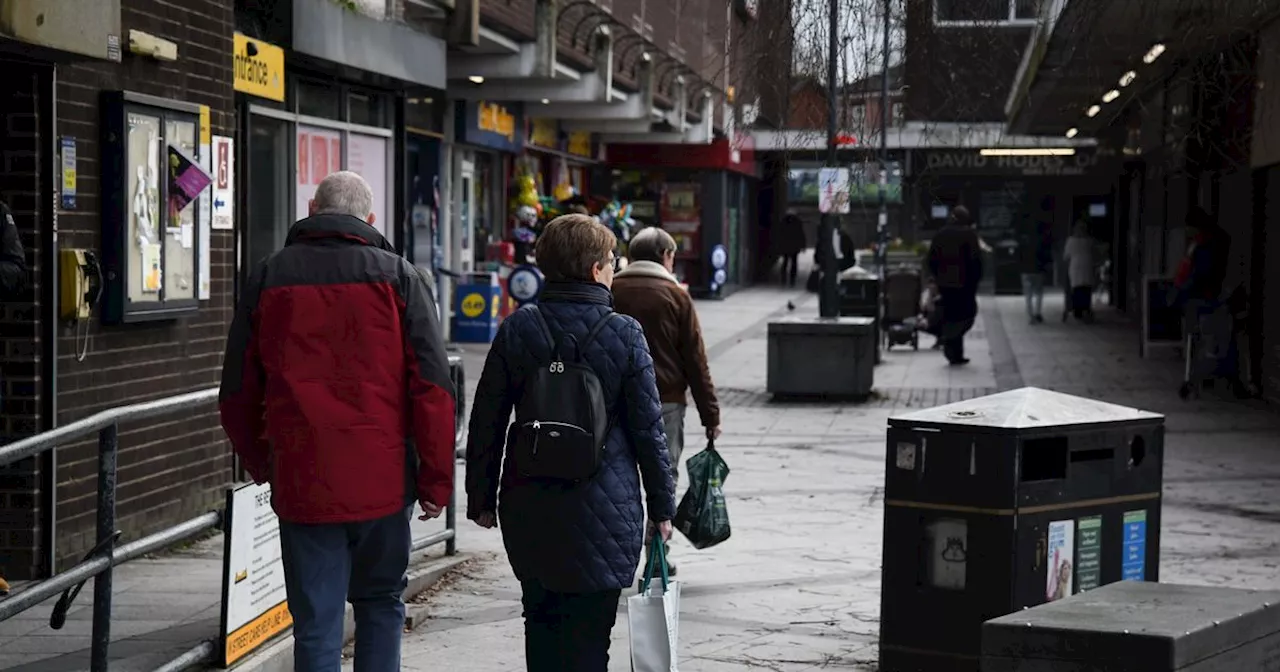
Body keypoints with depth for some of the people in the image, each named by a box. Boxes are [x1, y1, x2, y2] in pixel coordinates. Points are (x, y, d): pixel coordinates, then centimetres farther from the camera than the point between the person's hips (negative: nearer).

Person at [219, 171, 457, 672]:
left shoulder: (269, 277, 6)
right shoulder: (397, 276, 1)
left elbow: (237, 393, 10)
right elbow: (432, 386, -5)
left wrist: (259, 463, 25)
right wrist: (436, 479, 1)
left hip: (301, 483, 0)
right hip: (382, 480, 0)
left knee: (315, 623, 5)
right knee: (380, 603, 18)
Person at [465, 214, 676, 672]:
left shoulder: (517, 329, 0)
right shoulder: (624, 334, -7)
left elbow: (486, 422, 3)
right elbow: (648, 428, -3)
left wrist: (481, 497, 13)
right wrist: (662, 506, 7)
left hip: (529, 509, 3)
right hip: (604, 509, -3)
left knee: (541, 620, 16)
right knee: (588, 632, 1)